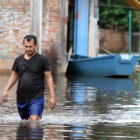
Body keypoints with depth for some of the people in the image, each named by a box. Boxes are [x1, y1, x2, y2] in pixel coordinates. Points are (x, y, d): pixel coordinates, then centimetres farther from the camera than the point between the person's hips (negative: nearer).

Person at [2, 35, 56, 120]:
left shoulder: (42, 60, -3)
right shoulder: (19, 60, 9)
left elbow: (49, 78, -2)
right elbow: (14, 76, 17)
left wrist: (52, 97, -8)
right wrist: (6, 90, 4)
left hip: (36, 98, -5)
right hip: (21, 99, 5)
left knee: (34, 120, -21)